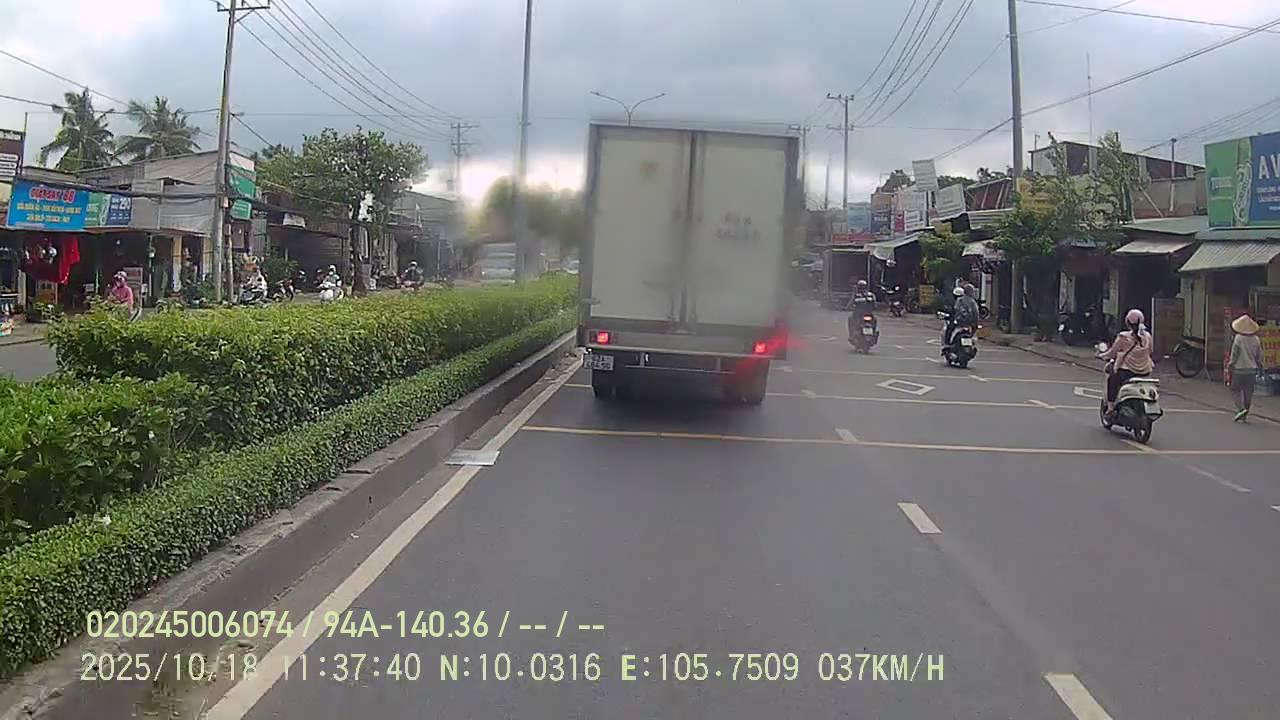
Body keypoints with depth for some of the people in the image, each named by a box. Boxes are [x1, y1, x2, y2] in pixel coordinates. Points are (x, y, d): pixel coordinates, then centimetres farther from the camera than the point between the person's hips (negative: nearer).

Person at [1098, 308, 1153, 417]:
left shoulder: (1123, 337, -13)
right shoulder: (1147, 336, 0)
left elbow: (1112, 352, -4)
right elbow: (1150, 352, 14)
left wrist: (1102, 355, 14)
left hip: (1127, 370, -5)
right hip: (1145, 371, 5)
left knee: (1112, 379, 20)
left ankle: (1110, 406, 11)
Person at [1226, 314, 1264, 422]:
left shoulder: (1238, 338, -11)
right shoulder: (1256, 339, 3)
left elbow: (1234, 355, -10)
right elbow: (1259, 357, 9)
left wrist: (1229, 367, -1)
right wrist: (1259, 368, 19)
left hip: (1239, 369, -4)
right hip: (1252, 370, 5)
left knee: (1235, 390, 7)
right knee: (1248, 393, 10)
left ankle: (1241, 409, -13)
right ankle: (1244, 416, 14)